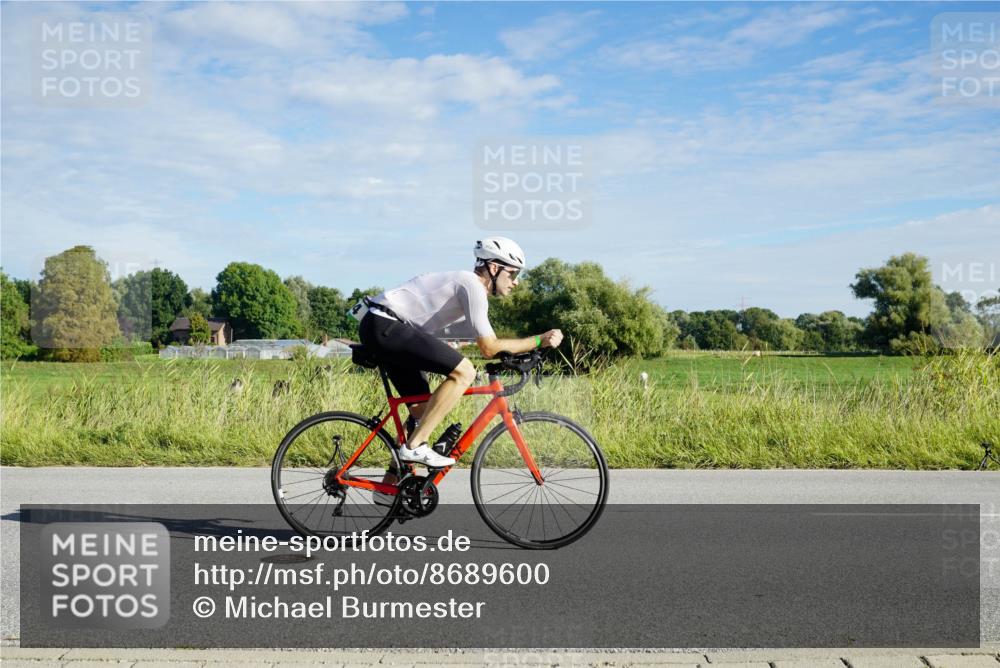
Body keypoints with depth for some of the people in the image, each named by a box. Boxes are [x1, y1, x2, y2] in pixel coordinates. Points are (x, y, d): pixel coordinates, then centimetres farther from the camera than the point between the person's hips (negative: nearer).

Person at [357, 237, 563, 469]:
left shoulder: (466, 286, 21)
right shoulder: (471, 284, -10)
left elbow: (485, 344, 24)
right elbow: (489, 347, -12)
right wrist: (540, 340, -9)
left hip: (380, 330, 11)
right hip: (385, 326, -11)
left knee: (422, 410, 12)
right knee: (463, 372, -19)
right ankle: (415, 446, -15)